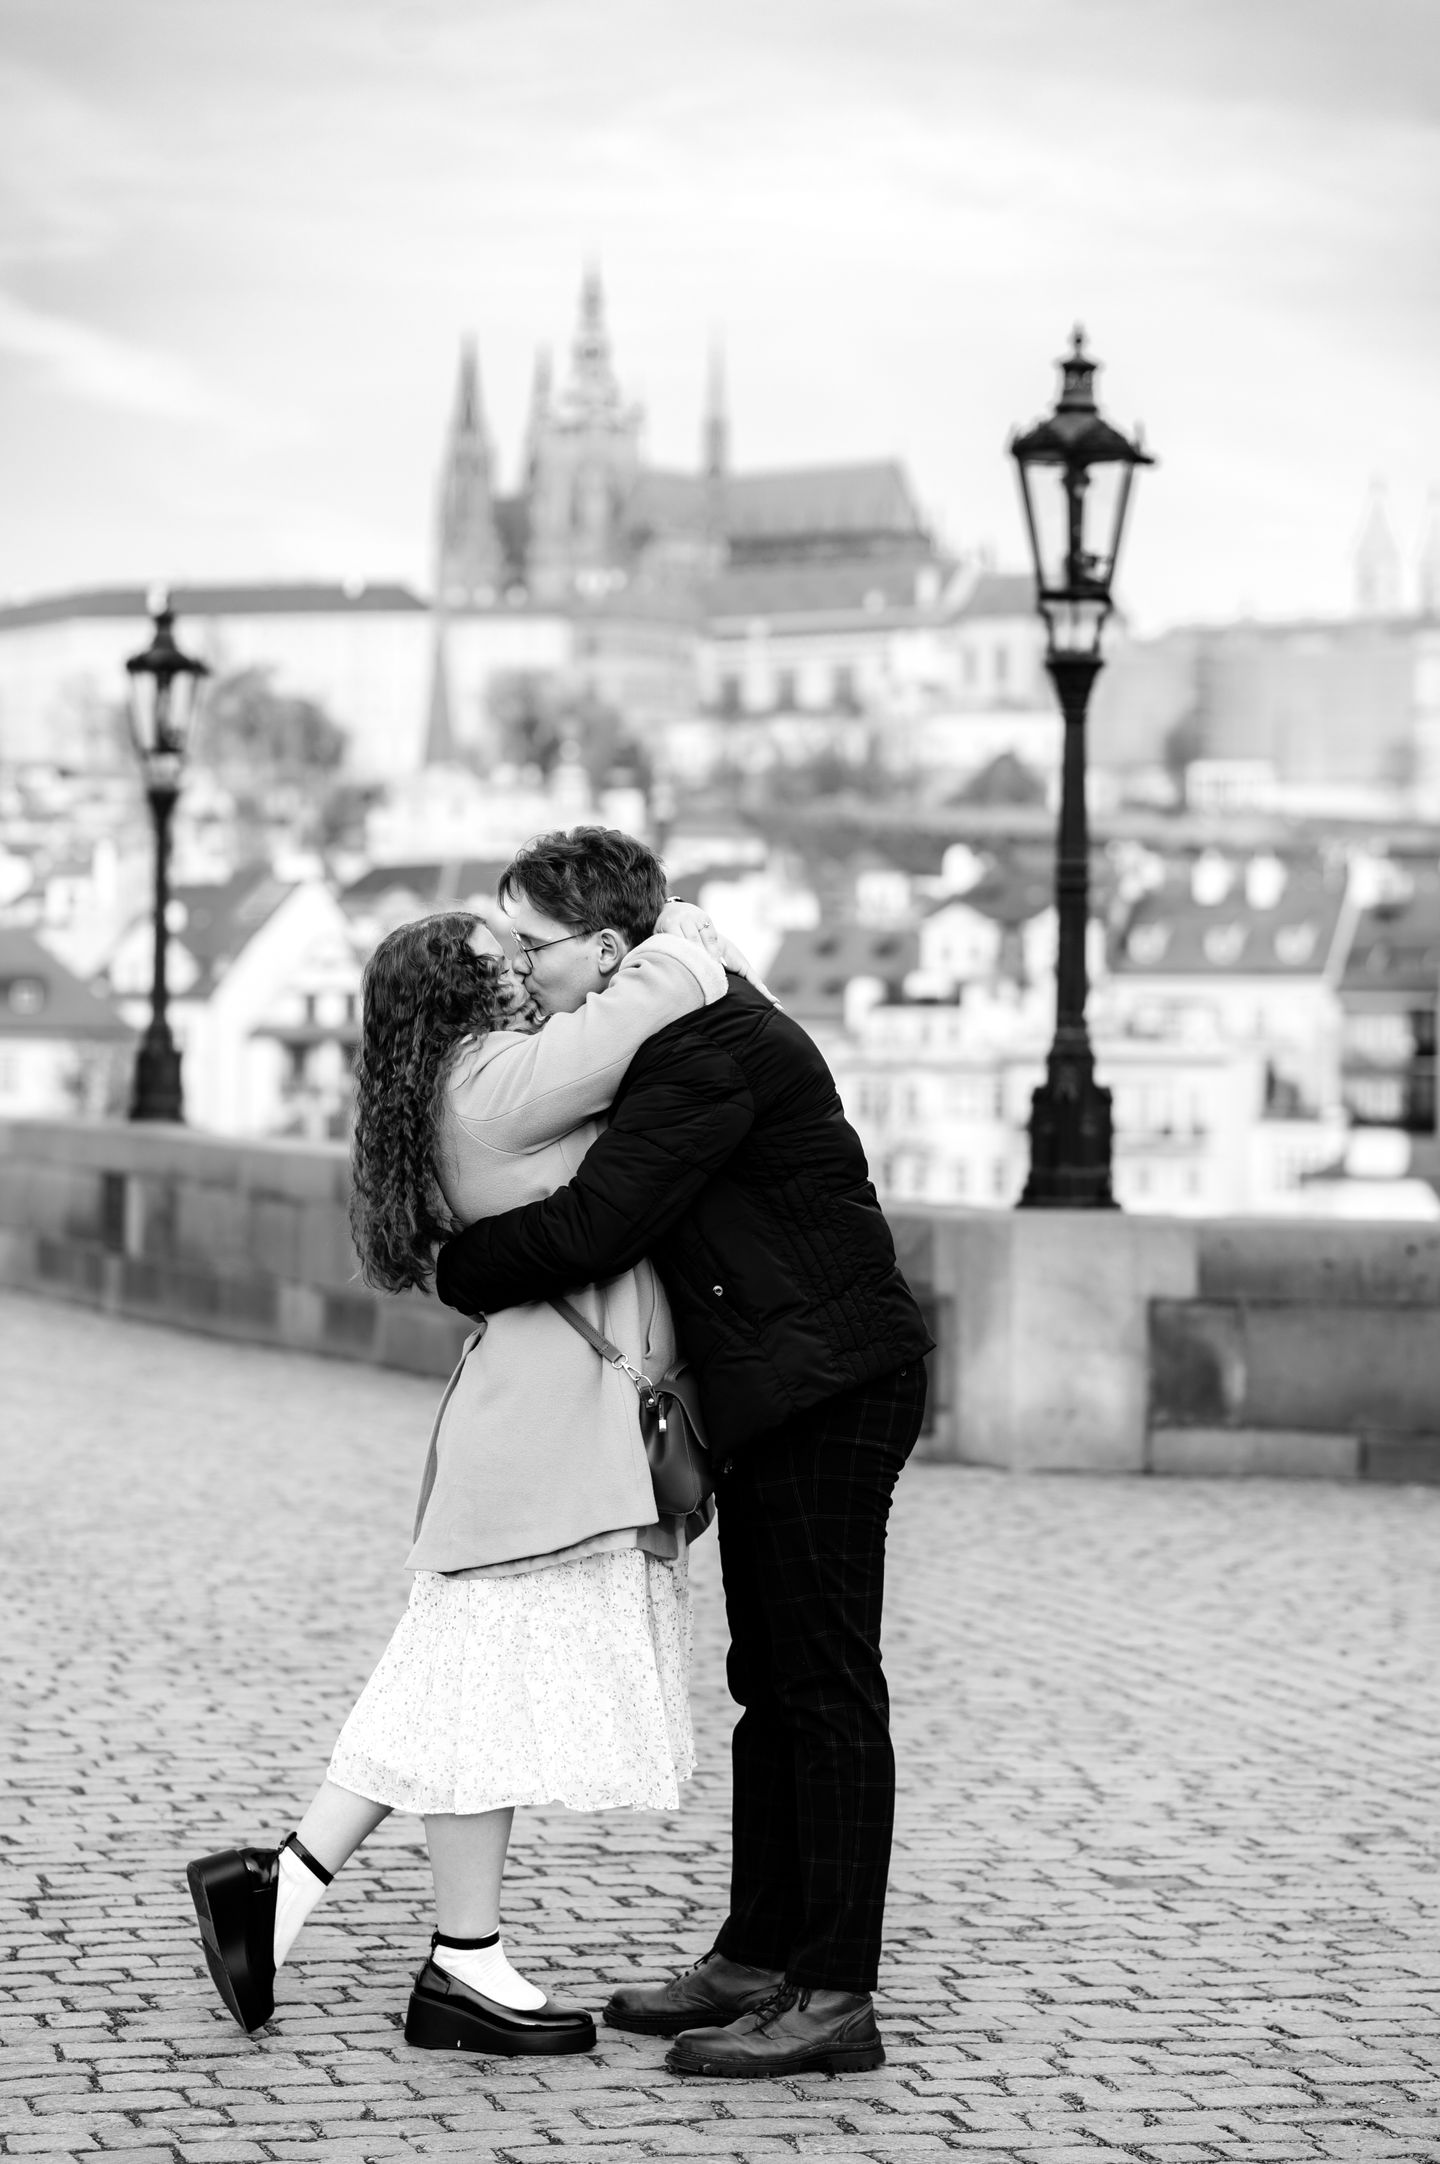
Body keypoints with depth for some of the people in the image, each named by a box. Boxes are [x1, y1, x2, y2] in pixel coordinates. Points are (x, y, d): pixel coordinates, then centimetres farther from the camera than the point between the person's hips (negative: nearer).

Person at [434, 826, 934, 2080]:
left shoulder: (712, 1047, -19)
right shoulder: (679, 1030, 14)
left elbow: (590, 1228, -24)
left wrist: (459, 1273, -8)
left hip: (830, 1385, -11)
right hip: (776, 1392, 11)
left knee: (826, 1682, -8)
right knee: (773, 1681, 13)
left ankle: (834, 1998, -5)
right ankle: (758, 1959, 20)